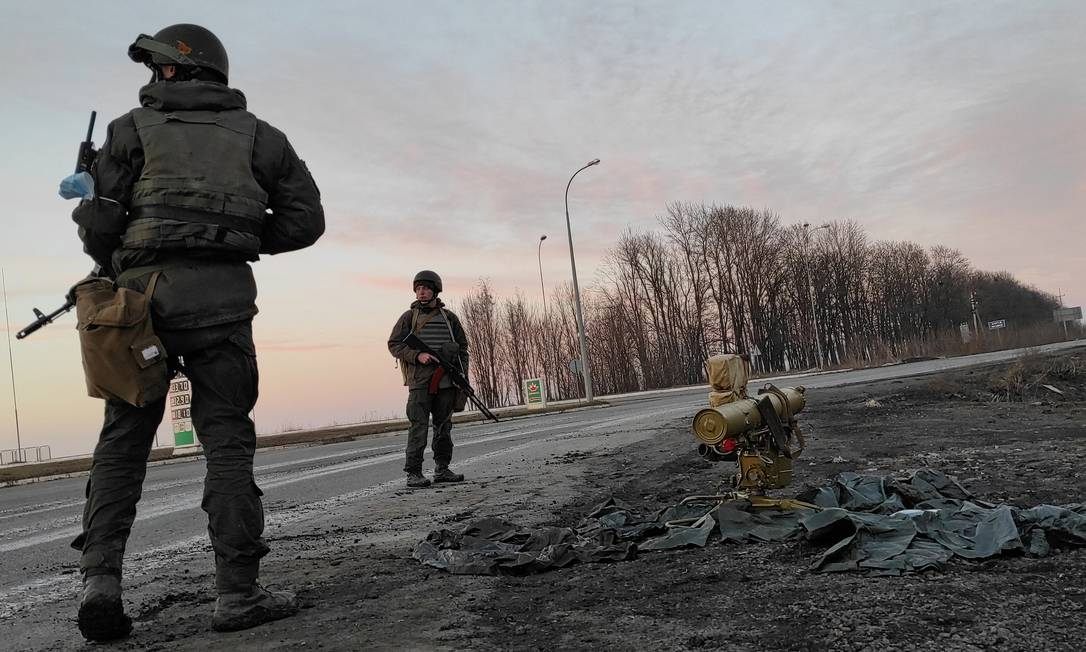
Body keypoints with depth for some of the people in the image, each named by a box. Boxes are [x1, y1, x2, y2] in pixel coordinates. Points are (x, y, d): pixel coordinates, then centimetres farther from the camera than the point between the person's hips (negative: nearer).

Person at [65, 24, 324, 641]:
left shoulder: (133, 128, 11)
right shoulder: (255, 133, 14)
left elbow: (97, 224, 4)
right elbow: (306, 218, 11)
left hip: (139, 291, 1)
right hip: (221, 296, 0)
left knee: (123, 437, 11)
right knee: (227, 438, 2)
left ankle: (101, 578, 2)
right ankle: (238, 591, 0)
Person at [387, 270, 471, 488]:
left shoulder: (449, 317, 13)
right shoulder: (409, 317, 5)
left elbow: (463, 347, 17)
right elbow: (394, 344, 1)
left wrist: (462, 373, 6)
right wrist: (417, 355, -14)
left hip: (446, 380, 3)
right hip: (420, 380, -3)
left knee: (444, 426, 8)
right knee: (419, 426, -8)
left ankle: (442, 469, 17)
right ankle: (413, 473, -6)